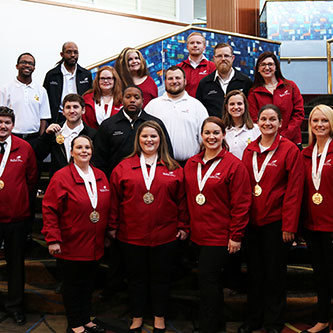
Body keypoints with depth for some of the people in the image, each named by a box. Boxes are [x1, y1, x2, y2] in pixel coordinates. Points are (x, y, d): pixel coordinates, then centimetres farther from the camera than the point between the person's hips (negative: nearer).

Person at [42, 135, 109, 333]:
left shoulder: (100, 176, 6)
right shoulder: (61, 177, -10)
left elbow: (107, 207, 13)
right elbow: (49, 209, -12)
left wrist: (108, 232, 12)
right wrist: (53, 239, -16)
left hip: (95, 245, 5)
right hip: (71, 245, -5)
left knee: (89, 282, 16)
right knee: (73, 283, 8)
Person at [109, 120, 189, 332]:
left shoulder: (174, 169, 3)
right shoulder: (123, 168, 1)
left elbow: (181, 200, 4)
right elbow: (115, 200, 3)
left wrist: (183, 226, 2)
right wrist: (113, 226, 3)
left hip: (165, 234, 0)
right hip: (132, 234, 0)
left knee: (161, 277, 11)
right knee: (137, 277, 13)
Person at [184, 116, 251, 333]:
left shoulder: (234, 165, -10)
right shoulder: (191, 165, 7)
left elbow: (241, 204, -12)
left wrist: (236, 236, -13)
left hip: (220, 236, -6)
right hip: (198, 234, 6)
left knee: (208, 280, -5)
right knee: (211, 281, 17)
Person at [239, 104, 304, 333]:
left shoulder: (290, 150, -7)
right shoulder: (250, 150, 7)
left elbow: (294, 191, -11)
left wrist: (289, 226, -14)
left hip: (275, 222, -4)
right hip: (252, 220, 4)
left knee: (275, 271, 8)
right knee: (254, 271, 14)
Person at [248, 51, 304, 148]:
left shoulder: (290, 86, 6)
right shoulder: (253, 93, 6)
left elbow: (299, 113, 2)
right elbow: (254, 119, 1)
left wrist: (284, 136, -9)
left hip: (292, 141, 1)